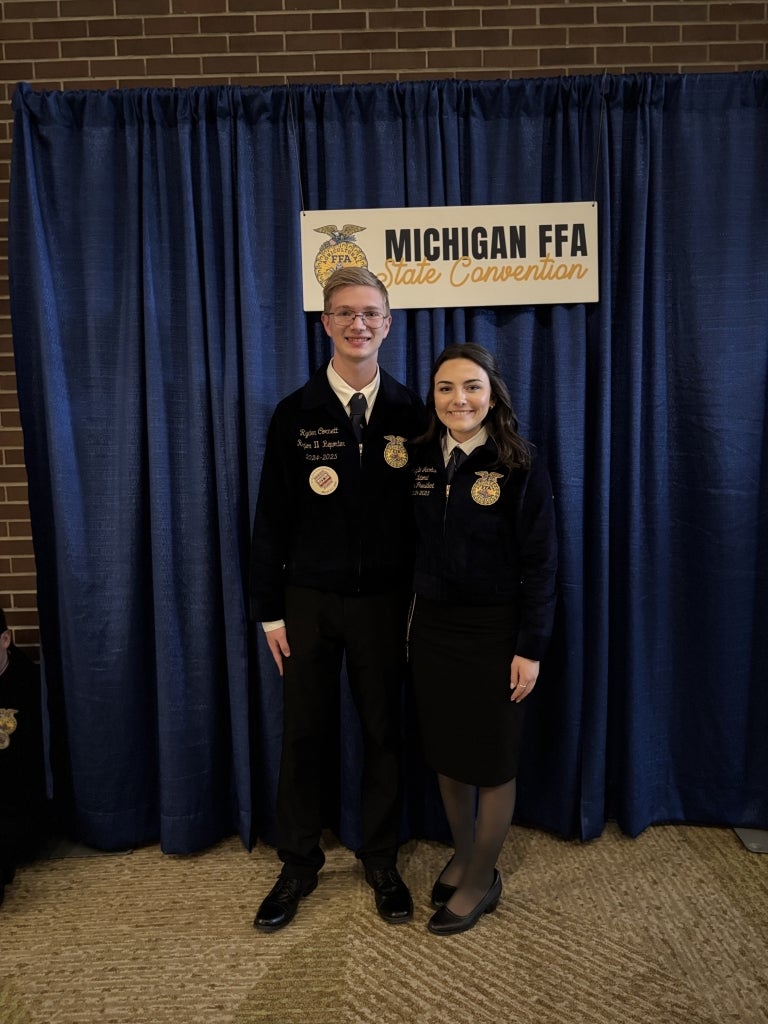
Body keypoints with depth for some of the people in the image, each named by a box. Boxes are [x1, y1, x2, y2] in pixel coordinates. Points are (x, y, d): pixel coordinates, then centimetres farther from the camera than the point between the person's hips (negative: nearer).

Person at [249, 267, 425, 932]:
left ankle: (382, 862, 32)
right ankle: (299, 865, 31)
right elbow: (272, 519, 0)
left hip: (385, 599, 0)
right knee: (305, 733, 10)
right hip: (310, 598, 0)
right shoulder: (296, 414, -1)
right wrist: (269, 610, -2)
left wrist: (423, 597, -1)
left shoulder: (409, 413, 0)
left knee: (384, 730, 12)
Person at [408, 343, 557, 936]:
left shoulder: (520, 466, -11)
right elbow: (412, 546, 6)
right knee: (444, 751, 16)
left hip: (494, 629, -4)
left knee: (492, 758, 10)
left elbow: (540, 563, -11)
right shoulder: (421, 459, 2)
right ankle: (462, 854, 40)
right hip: (431, 624, 4)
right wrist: (414, 620, 3)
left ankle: (482, 880, 30)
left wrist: (530, 648, -13)